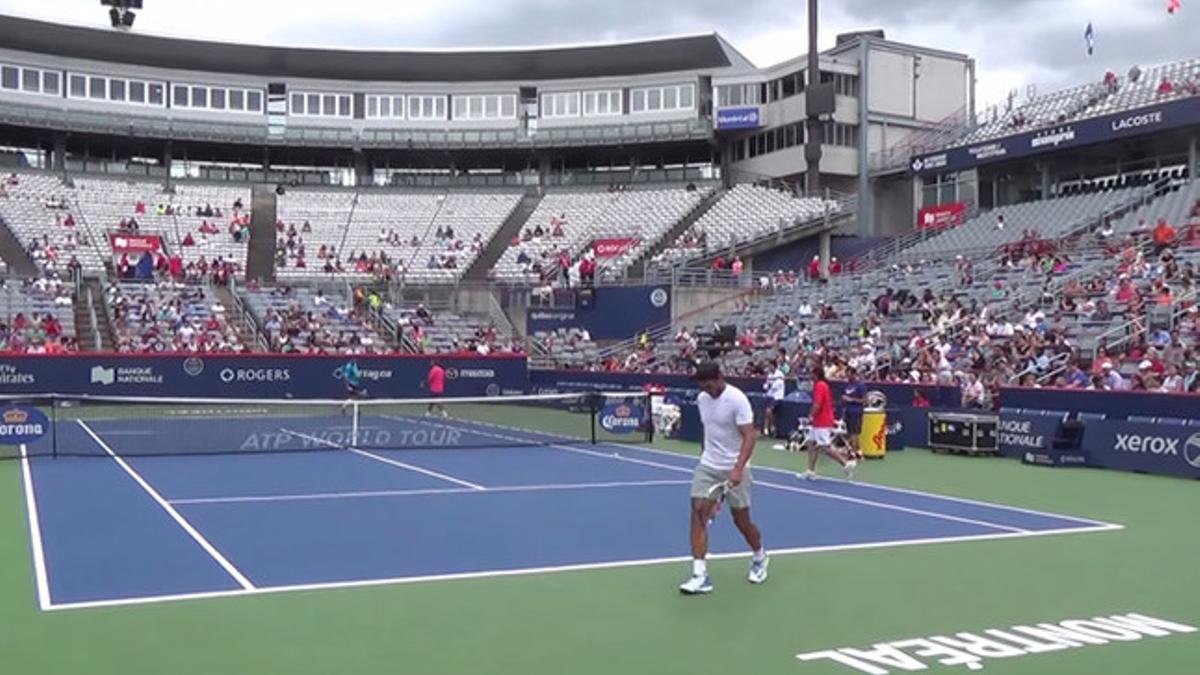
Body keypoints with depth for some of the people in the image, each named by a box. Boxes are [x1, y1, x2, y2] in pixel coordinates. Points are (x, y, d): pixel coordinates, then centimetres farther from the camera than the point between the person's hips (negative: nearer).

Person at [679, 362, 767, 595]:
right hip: (707, 467, 5)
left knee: (742, 521, 6)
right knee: (698, 512, -11)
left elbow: (749, 436, -21)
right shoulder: (702, 399, 3)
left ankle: (759, 557, 37)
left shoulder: (737, 399, -17)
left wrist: (738, 469, -32)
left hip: (734, 470, -5)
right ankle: (700, 575, -11)